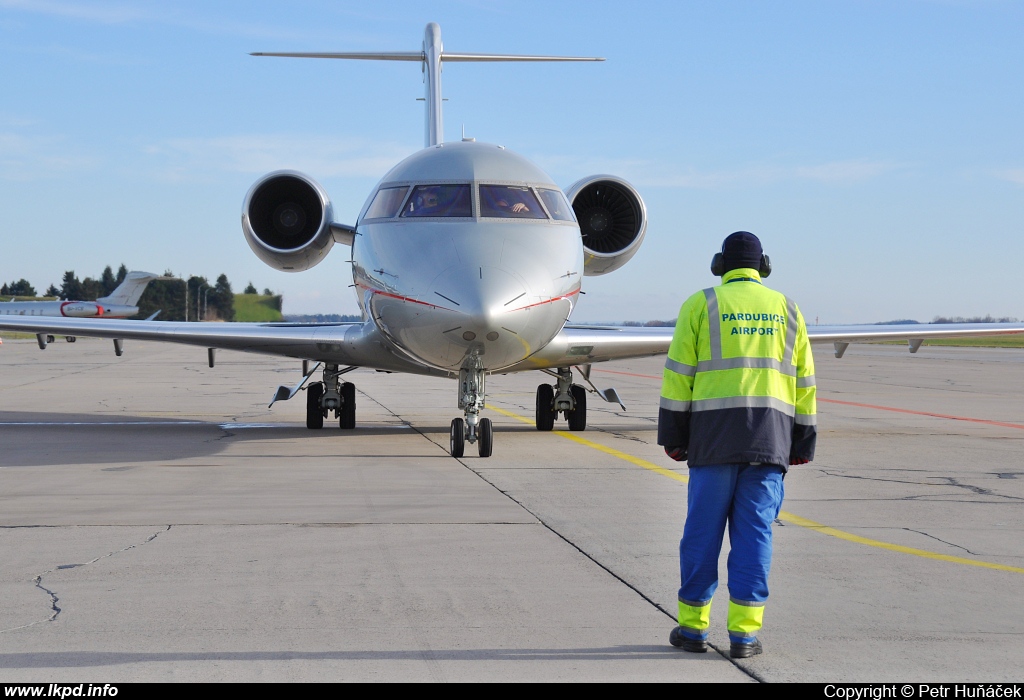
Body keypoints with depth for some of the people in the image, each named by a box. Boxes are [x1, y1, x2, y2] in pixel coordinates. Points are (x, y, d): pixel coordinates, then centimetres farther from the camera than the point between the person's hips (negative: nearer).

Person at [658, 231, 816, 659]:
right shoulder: (786, 310, 13)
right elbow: (804, 382, 12)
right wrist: (802, 443, 16)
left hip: (715, 432, -2)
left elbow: (679, 374, 0)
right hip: (771, 438, 2)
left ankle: (693, 626, 9)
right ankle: (745, 632, 0)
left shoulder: (700, 305, 4)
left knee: (703, 529, 4)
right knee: (755, 532, 3)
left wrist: (672, 435, 3)